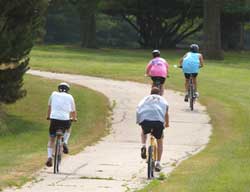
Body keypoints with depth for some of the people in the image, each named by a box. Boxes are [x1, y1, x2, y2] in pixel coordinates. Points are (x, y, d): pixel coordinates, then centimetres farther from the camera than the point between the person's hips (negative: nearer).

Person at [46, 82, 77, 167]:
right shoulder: (70, 97, 15)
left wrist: (48, 116, 47)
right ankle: (65, 143, 13)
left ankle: (49, 157, -3)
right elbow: (73, 110, 25)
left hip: (54, 119, 0)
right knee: (68, 129, 35)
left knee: (51, 139, 13)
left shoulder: (54, 94, 16)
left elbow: (49, 107, 30)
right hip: (65, 119, 0)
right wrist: (74, 118, 46)